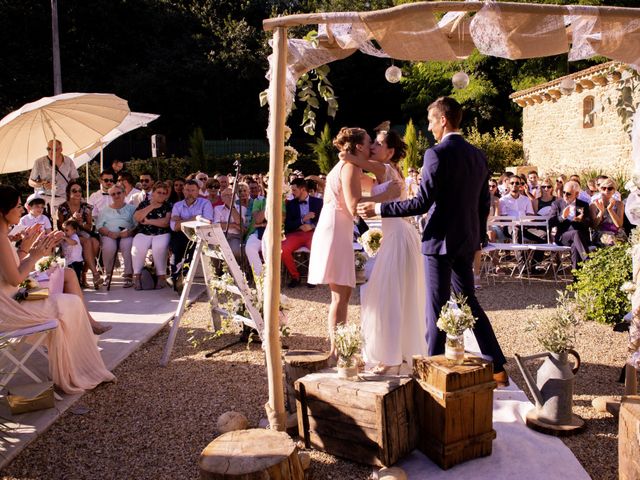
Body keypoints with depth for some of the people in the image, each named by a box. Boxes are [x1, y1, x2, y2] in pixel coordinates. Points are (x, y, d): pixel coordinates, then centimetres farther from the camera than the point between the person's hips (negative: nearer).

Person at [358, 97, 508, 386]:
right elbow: (483, 205, 14)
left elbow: (422, 203, -19)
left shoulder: (437, 154, -15)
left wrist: (379, 209, -12)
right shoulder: (478, 156, 9)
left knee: (437, 309, 1)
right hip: (466, 242, 8)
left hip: (440, 242, -8)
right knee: (468, 302, 17)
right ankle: (498, 369, 21)